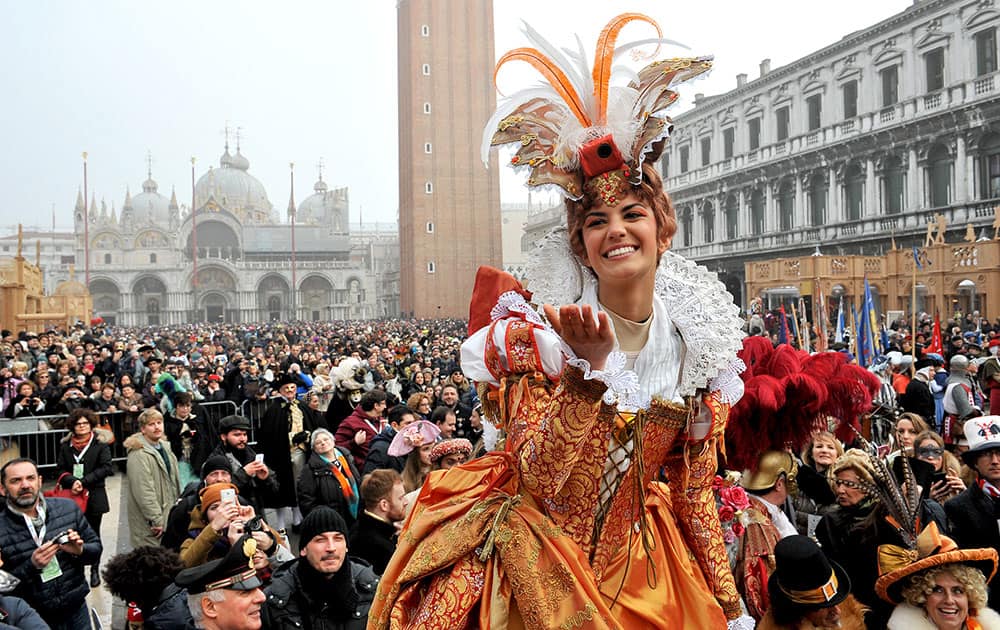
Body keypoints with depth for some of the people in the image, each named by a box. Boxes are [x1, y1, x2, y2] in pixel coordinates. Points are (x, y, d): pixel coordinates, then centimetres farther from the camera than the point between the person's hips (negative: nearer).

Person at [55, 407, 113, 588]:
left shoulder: (100, 444, -3)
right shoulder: (66, 445, 6)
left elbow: (106, 468, -10)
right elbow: (61, 469, 8)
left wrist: (84, 481, -16)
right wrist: (72, 481, -11)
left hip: (94, 496, -2)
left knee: (93, 534, 8)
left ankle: (95, 570, 18)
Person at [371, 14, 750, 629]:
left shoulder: (698, 343, -5)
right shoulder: (540, 331, -14)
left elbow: (695, 489, 4)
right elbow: (540, 480, -23)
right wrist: (589, 365, -34)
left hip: (634, 564, 3)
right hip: (535, 560, -3)